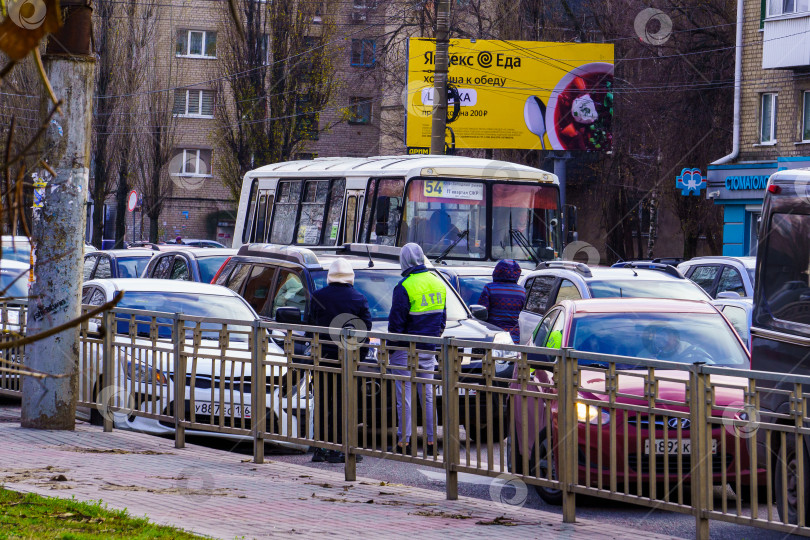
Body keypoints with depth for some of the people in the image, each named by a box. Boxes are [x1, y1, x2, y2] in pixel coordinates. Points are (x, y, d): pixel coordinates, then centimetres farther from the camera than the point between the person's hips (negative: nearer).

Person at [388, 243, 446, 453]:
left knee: (405, 396, -2)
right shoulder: (437, 283, 6)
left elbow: (396, 323, -13)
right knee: (427, 395, 12)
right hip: (430, 349, 6)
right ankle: (431, 439, 12)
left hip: (406, 349, -6)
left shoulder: (405, 287, -16)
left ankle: (404, 442, -1)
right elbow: (443, 318, 14)